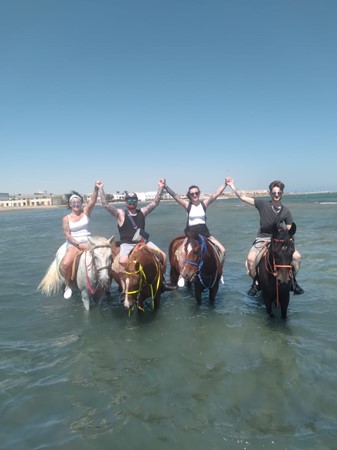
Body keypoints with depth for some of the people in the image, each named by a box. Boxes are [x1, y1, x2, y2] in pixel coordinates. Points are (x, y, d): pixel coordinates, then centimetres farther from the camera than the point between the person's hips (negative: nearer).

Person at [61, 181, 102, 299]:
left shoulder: (86, 212, 4)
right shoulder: (66, 218, 3)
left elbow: (93, 201, -15)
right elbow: (67, 235, -3)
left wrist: (96, 189, -34)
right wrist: (78, 245, -17)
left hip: (88, 242, 1)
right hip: (73, 244, -1)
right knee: (65, 264, -28)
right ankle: (68, 285, 2)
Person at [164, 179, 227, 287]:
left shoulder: (205, 203, 2)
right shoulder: (187, 205, -3)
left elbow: (216, 193, -6)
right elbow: (175, 196, -14)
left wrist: (225, 183, -15)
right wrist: (165, 187, -26)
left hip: (204, 232, 3)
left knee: (222, 250, -7)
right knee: (183, 251, -30)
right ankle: (182, 275, -12)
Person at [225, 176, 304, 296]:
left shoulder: (286, 212, 0)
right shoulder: (263, 204, -5)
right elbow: (243, 197, -6)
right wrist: (232, 185, -11)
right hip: (262, 239, -2)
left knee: (296, 256, -19)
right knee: (250, 258, -28)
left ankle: (293, 281, 7)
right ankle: (256, 283, -2)